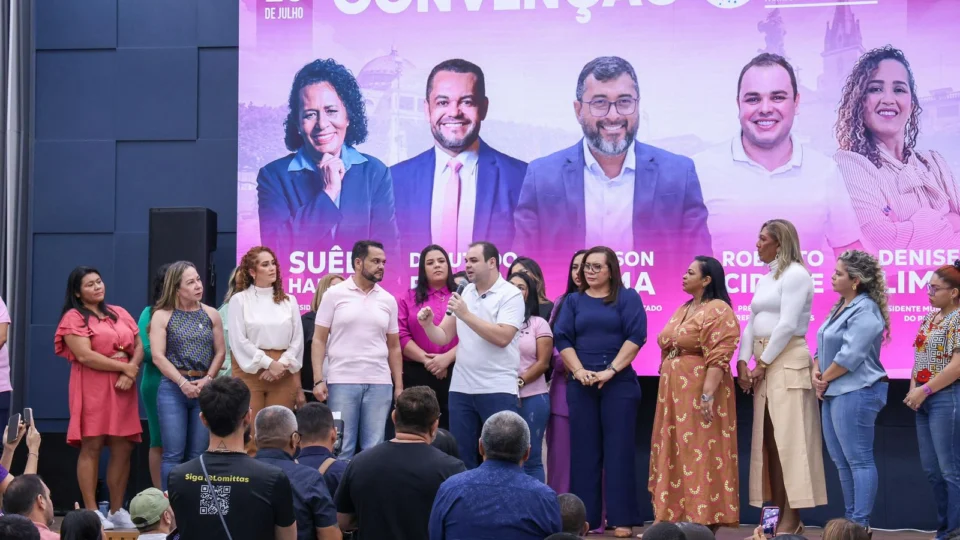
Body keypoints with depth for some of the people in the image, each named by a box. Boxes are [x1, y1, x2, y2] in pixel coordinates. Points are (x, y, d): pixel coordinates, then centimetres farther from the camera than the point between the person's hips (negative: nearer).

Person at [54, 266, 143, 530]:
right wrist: (124, 367, -11)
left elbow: (139, 346, 12)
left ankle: (117, 510, 9)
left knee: (122, 448, 2)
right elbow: (85, 356, -14)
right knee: (91, 447, -6)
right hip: (92, 387, -5)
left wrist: (132, 372, -8)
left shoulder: (119, 313, 17)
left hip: (123, 387, 5)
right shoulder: (73, 318, -2)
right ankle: (92, 512, -3)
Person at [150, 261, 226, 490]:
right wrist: (183, 382, -12)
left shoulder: (211, 315, 9)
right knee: (173, 453, -5)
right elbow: (158, 356, -5)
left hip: (205, 389, 3)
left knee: (199, 454, 3)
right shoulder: (162, 316, 1)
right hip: (173, 388, -3)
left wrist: (208, 379, -7)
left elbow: (220, 352, 9)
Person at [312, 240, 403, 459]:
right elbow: (319, 340, 0)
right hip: (342, 381, -3)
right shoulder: (334, 294, 1)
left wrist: (399, 385, 7)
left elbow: (394, 346, 14)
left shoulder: (388, 300, 10)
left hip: (379, 383, 3)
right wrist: (318, 380, -9)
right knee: (340, 447, -1)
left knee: (374, 448, 4)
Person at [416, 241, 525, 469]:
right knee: (461, 457, 8)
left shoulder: (510, 295, -6)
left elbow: (502, 337, -19)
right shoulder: (463, 293, 12)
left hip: (497, 390, -6)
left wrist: (466, 315, -18)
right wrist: (428, 324, -9)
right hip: (461, 388, 6)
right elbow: (444, 337, 11)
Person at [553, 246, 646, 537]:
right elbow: (562, 338, 4)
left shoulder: (628, 298, 4)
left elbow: (636, 336, -6)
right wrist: (579, 371, -10)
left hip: (619, 383, -3)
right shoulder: (573, 301, 13)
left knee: (618, 449, -3)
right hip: (580, 384, 3)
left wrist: (611, 370, -15)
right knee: (583, 450, 3)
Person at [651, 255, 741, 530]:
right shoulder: (683, 310, 17)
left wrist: (708, 393, -26)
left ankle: (706, 520, -3)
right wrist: (667, 391, 17)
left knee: (701, 454, -6)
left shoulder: (718, 311, -12)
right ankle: (680, 516, 16)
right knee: (677, 454, 10)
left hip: (700, 391, -9)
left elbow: (718, 357, -20)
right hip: (675, 391, 9)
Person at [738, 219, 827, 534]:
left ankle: (792, 519, -9)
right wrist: (743, 362, 1)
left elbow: (788, 325, -16)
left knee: (789, 437, -9)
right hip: (764, 363, 9)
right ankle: (778, 514, 10)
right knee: (769, 438, 7)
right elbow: (752, 324, 14)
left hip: (788, 361, -9)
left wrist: (762, 364, -14)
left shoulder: (795, 274, -7)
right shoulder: (766, 279, 19)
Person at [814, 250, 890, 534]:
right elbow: (824, 346, 17)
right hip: (834, 393, 10)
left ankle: (861, 525, -3)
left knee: (859, 460, -6)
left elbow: (850, 356, -21)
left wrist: (825, 378, -10)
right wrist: (816, 373, 0)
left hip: (856, 393, -10)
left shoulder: (865, 311, -15)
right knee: (841, 460, 14)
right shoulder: (841, 307, 15)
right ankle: (850, 519, 21)